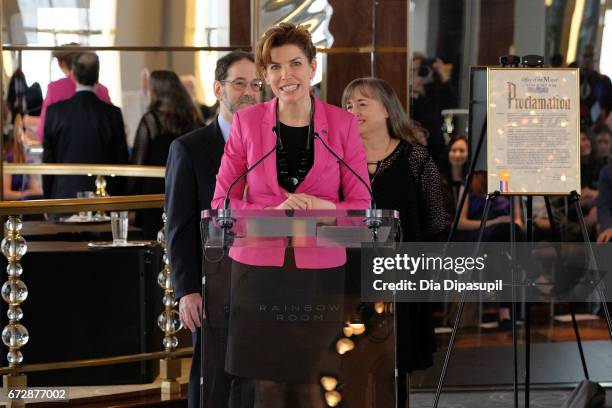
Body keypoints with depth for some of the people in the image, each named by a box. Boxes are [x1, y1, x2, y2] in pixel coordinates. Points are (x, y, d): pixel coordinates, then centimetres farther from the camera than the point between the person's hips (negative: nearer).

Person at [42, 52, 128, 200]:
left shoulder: (55, 111, -2)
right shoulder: (112, 113, -2)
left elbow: (47, 159, 3)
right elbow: (121, 161, 2)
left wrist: (47, 200, 11)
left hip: (64, 194, 0)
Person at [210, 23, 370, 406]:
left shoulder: (342, 123, 1)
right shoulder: (247, 122, 1)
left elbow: (361, 206, 3)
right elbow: (221, 204, 1)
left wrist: (326, 211, -19)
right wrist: (275, 212, -17)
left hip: (319, 272, 0)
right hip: (259, 270, 0)